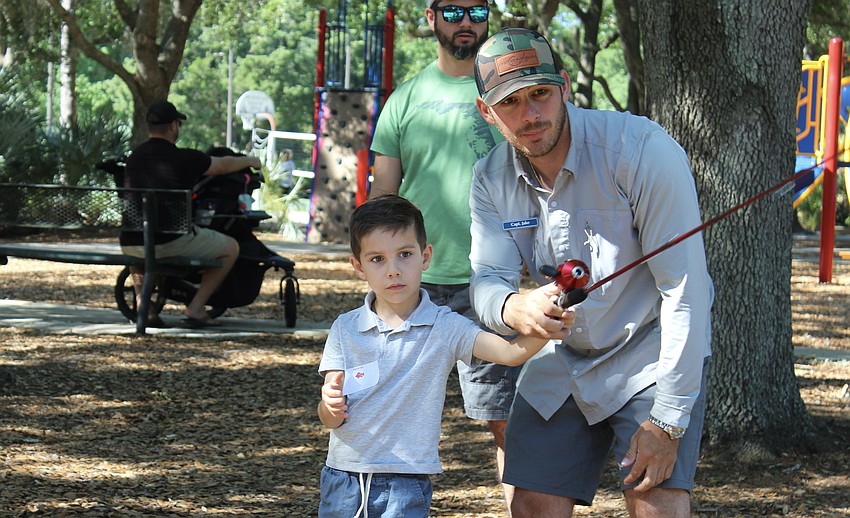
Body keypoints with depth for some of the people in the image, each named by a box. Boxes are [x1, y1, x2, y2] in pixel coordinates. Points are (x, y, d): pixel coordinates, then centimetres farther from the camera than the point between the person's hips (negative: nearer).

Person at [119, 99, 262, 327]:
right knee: (230, 248, 11)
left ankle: (140, 300, 23)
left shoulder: (134, 157, 12)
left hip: (131, 246, 6)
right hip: (170, 243, -6)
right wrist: (251, 161, 33)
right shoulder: (184, 158, -5)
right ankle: (195, 308, 3)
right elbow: (224, 165, 11)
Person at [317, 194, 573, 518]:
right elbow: (330, 419, 1)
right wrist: (330, 404, -23)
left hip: (405, 484, -2)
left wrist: (544, 330, -36)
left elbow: (510, 352, -16)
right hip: (343, 477, 2)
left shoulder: (444, 327, -3)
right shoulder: (346, 328, 2)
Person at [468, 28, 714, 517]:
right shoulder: (492, 178, -5)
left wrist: (667, 419, -25)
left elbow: (685, 289, -24)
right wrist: (513, 307, -39)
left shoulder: (643, 150, -24)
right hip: (561, 363, 5)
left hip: (653, 356, -5)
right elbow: (487, 282, -11)